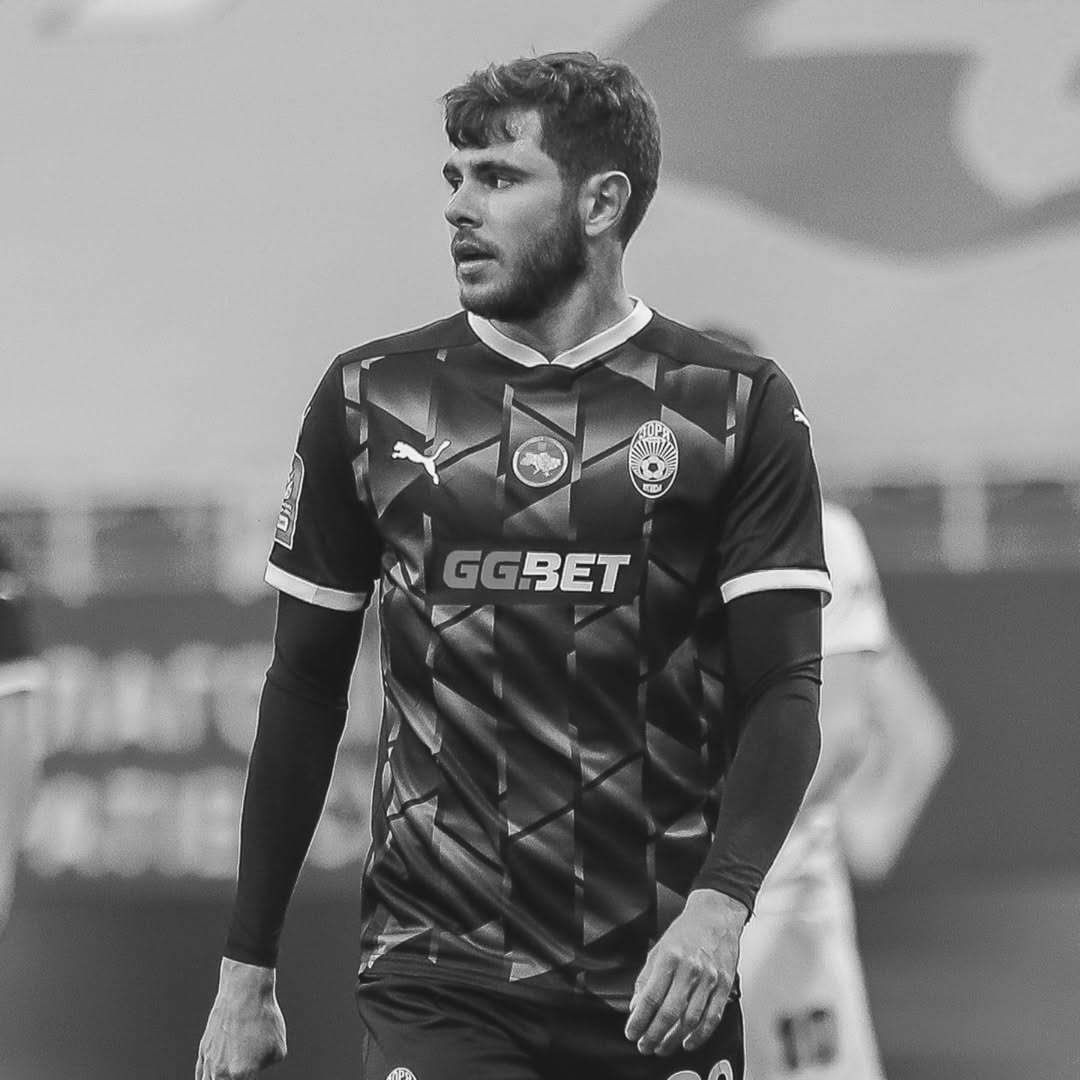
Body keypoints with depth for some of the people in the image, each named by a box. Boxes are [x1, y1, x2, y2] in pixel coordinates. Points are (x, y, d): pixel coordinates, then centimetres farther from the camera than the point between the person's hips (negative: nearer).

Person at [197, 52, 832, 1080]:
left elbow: (783, 691, -4)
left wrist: (718, 905, -21)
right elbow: (303, 686, 11)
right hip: (434, 982, 0)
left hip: (659, 988, 0)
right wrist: (246, 971, 8)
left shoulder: (734, 407, 1)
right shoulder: (371, 398, 6)